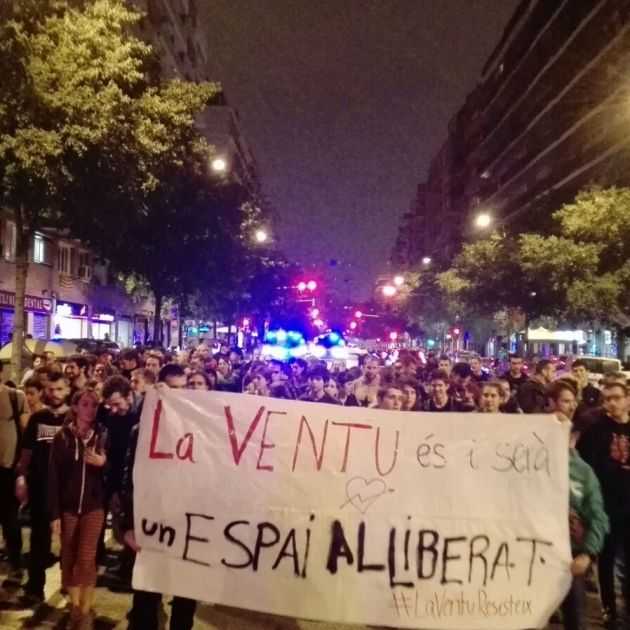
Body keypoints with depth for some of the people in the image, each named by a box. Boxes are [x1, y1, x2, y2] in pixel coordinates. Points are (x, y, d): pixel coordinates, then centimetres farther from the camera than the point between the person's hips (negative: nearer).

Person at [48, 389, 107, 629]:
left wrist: (103, 462, -22)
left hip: (94, 505, 0)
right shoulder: (62, 437, -2)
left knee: (86, 559, -4)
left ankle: (86, 610, 12)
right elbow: (53, 476, -5)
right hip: (68, 506, 1)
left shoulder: (103, 435, 0)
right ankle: (74, 606, 26)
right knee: (69, 559, 9)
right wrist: (54, 513, -9)